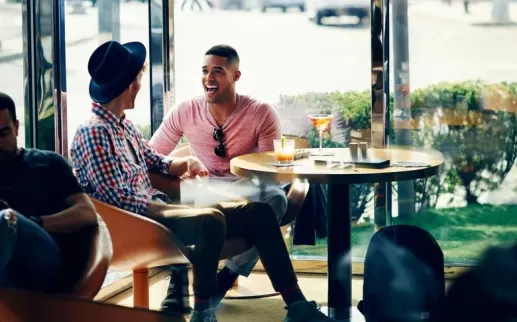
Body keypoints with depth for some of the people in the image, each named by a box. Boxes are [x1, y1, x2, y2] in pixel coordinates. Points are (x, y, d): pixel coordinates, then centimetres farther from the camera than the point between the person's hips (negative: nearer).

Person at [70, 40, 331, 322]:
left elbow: (154, 161, 25)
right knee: (211, 220, -38)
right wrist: (162, 205, -16)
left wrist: (186, 162, 4)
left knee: (258, 212, 2)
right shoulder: (93, 132, -15)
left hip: (154, 207, 10)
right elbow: (115, 197, -21)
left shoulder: (124, 126, 16)